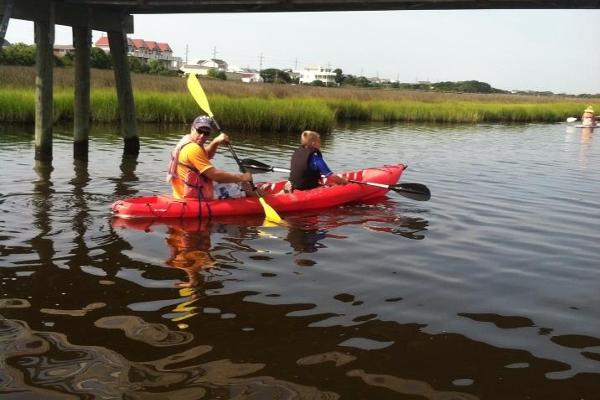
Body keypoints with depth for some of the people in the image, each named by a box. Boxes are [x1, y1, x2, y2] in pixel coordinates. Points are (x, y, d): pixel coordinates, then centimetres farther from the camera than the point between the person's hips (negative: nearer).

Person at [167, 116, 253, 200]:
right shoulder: (193, 149, -24)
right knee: (245, 188, -3)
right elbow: (214, 175, -27)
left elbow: (208, 155, 23)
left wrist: (216, 142, 3)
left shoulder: (186, 140, 7)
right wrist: (242, 177, -18)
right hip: (196, 196, -10)